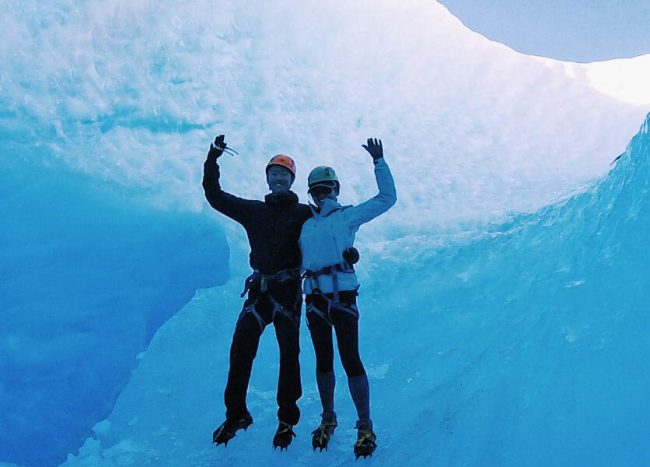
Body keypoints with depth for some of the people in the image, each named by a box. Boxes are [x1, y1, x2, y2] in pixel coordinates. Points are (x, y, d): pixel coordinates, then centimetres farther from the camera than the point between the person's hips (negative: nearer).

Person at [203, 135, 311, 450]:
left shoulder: (304, 213, 4)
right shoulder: (253, 210, 13)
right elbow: (215, 196, 13)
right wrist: (212, 158, 6)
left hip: (289, 291, -3)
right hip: (259, 290, 3)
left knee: (289, 356, 2)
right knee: (240, 351, -2)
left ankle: (287, 421, 15)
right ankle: (235, 414, 14)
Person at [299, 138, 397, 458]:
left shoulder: (347, 216, 6)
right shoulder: (306, 225, 18)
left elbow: (387, 198, 0)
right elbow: (299, 263, 22)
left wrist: (379, 162, -3)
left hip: (343, 296, -4)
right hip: (314, 298, 4)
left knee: (350, 360, -7)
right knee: (323, 361, 11)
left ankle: (365, 426, 2)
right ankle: (328, 419, 25)